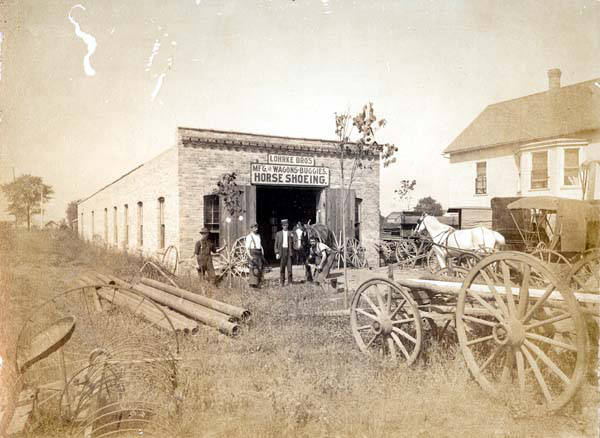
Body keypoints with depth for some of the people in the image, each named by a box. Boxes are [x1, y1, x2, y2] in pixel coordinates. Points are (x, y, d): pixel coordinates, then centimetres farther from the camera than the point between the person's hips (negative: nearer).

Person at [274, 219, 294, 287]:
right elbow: (276, 244, 7)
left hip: (288, 251, 0)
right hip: (281, 251, 0)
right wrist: (277, 253, -1)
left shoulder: (290, 233, 7)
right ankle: (282, 282, 12)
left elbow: (292, 243, 7)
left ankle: (290, 282, 5)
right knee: (282, 267, 4)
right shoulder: (278, 233, 8)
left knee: (289, 267, -3)